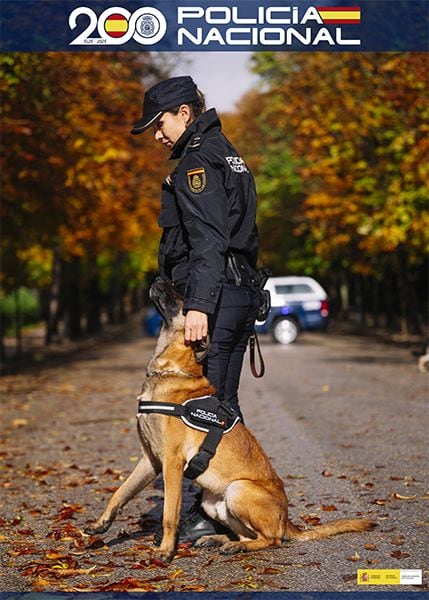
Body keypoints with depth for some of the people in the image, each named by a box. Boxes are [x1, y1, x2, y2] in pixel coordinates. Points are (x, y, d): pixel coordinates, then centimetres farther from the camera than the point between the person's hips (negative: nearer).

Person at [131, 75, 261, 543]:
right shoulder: (225, 152, 21)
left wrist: (198, 305, -27)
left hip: (212, 294, -10)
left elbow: (208, 239, -21)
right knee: (224, 403, 14)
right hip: (242, 292, 10)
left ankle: (207, 513, -5)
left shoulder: (197, 159, -10)